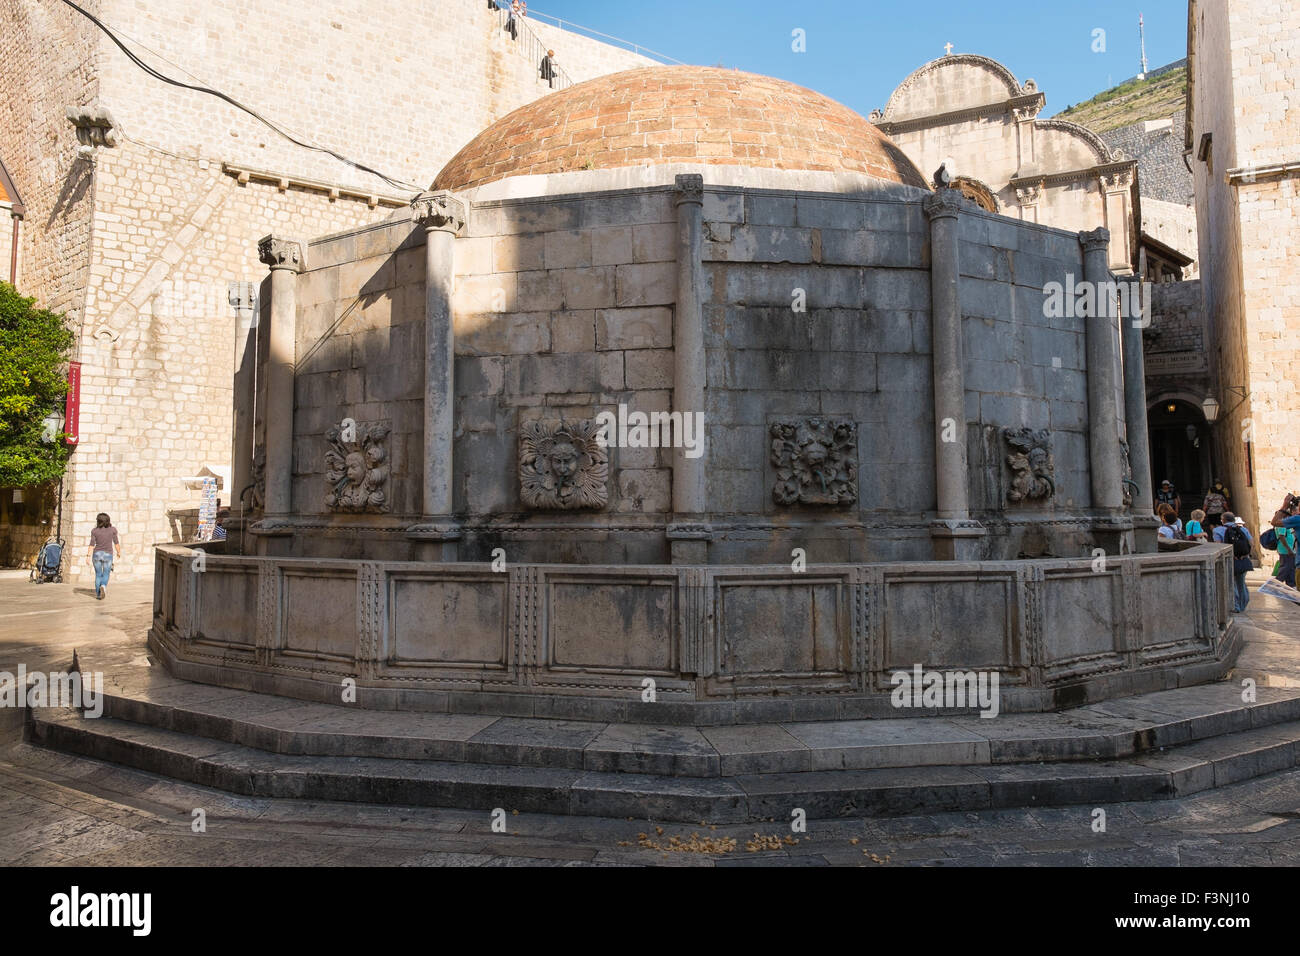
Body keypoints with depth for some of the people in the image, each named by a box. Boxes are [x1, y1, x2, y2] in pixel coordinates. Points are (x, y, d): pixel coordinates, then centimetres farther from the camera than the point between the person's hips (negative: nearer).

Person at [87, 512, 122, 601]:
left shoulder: (94, 530, -3)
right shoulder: (112, 529, -4)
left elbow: (92, 544, -6)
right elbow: (116, 543, 1)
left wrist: (88, 556, -5)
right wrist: (119, 552, 15)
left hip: (97, 554, 1)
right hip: (108, 555, -1)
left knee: (98, 575, 12)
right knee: (106, 575, 7)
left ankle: (98, 594, 11)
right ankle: (103, 586, -23)